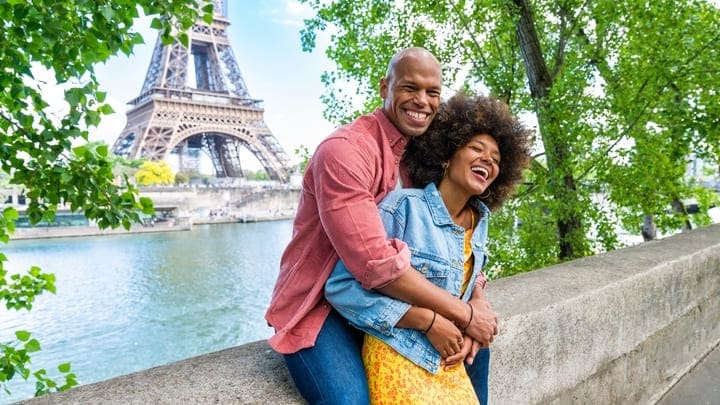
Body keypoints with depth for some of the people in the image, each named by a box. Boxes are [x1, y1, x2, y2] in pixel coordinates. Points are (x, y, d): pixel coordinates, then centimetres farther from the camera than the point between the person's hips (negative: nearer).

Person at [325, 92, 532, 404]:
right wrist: (429, 322, -21)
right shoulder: (403, 206, -18)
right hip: (399, 358, -6)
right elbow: (341, 285, -21)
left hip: (449, 363, 6)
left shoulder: (479, 222, 3)